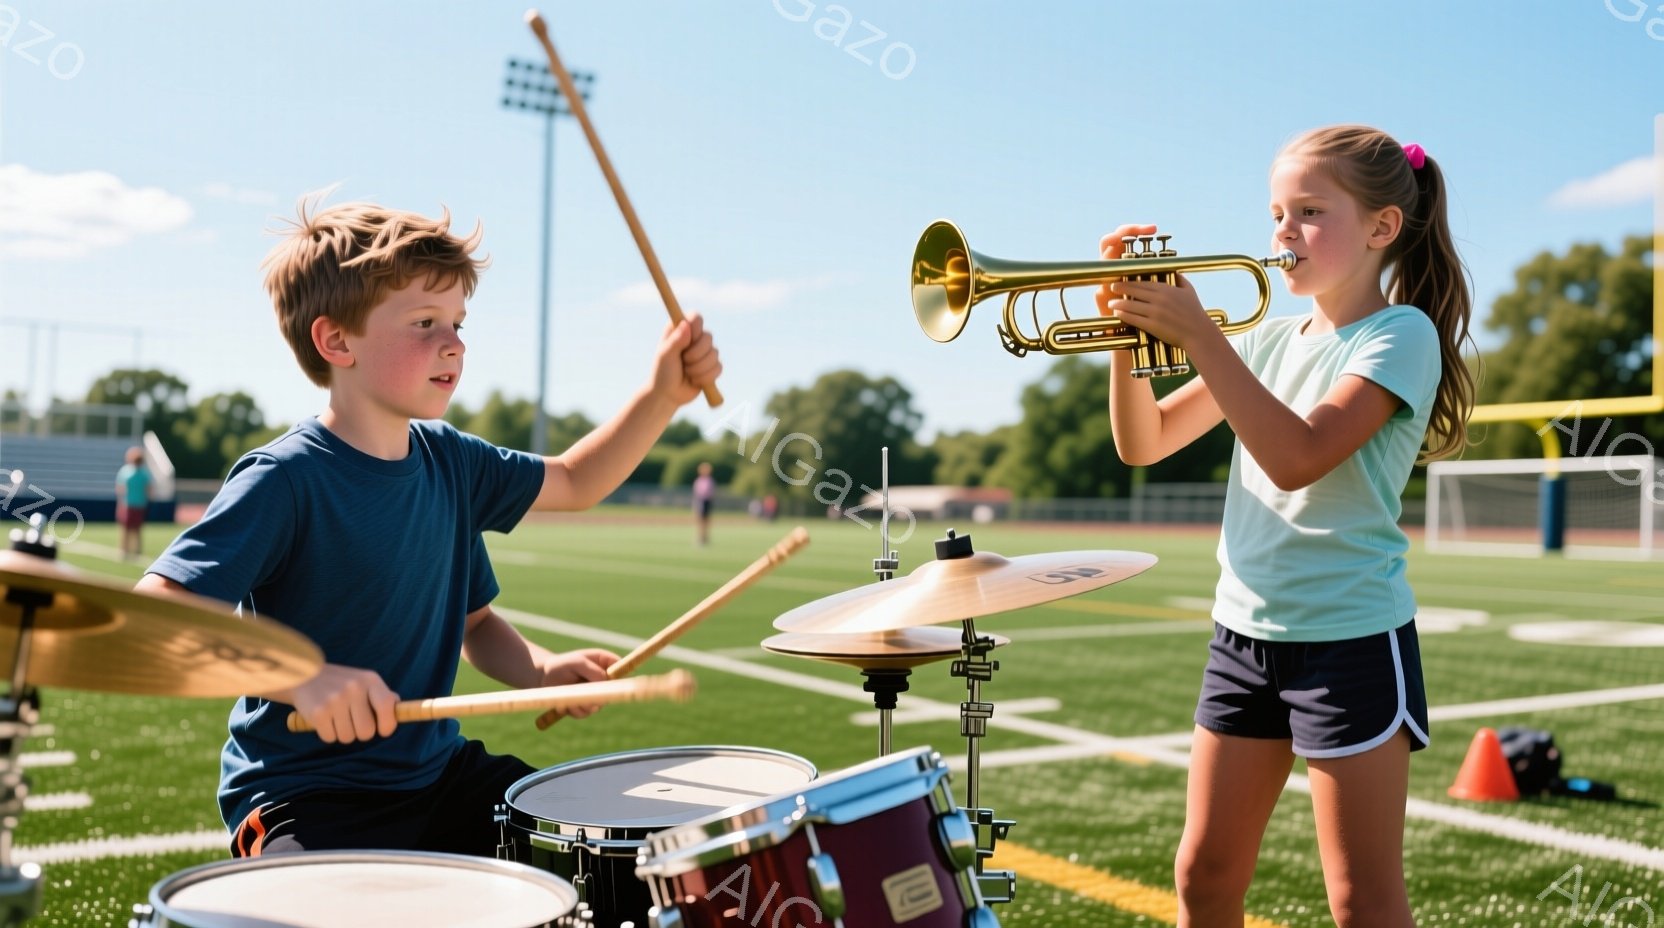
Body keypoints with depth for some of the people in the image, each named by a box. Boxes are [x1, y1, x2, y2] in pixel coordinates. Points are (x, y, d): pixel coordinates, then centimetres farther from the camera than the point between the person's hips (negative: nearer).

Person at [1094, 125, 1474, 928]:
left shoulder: (1400, 334, -8)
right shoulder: (1272, 338, 11)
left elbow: (1298, 458, -24)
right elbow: (1143, 443, 10)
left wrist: (1197, 333, -24)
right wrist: (1130, 332, -5)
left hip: (1349, 640, -6)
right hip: (1243, 629, 7)